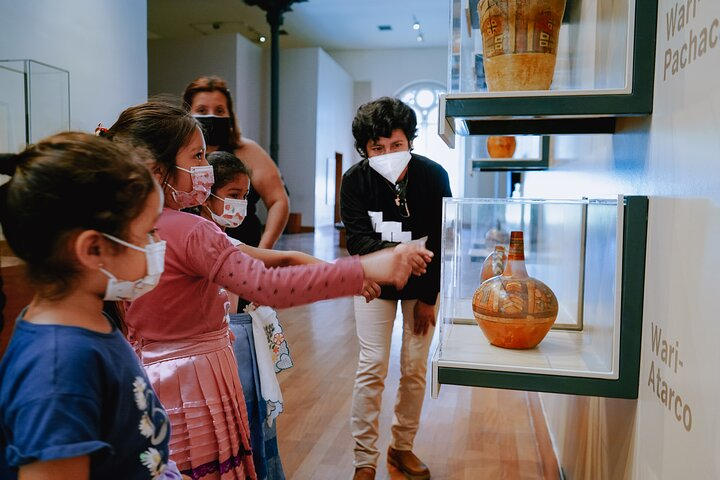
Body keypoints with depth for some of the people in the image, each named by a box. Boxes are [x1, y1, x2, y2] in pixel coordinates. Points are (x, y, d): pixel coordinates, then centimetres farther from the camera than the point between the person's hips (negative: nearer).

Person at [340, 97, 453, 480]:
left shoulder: (434, 176, -18)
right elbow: (357, 238, -23)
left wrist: (428, 297, -9)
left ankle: (402, 447, 27)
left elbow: (441, 241, -12)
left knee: (415, 368, 6)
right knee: (372, 368, -4)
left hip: (422, 283, 1)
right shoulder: (355, 180, -18)